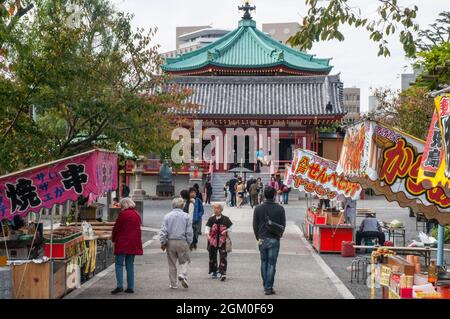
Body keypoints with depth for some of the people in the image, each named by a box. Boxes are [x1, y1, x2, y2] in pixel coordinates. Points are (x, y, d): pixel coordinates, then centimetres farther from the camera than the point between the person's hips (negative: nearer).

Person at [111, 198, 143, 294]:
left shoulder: (123, 214, -10)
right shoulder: (137, 214, 9)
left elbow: (116, 228, -7)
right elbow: (137, 228, 12)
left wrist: (114, 239, 8)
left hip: (122, 243, -6)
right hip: (134, 243, 6)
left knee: (119, 264, 0)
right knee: (130, 265, 10)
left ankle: (120, 285, -12)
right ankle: (130, 287, 8)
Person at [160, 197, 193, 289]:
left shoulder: (167, 216, -1)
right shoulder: (186, 216, -3)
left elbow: (163, 231, -3)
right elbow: (189, 232, -1)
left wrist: (163, 243, 5)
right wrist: (189, 243, 10)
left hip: (170, 242, 1)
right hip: (182, 241, -1)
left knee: (172, 264, 9)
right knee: (185, 261, 12)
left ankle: (173, 284, 13)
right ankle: (183, 274, -14)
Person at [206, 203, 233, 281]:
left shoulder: (225, 219, -2)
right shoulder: (211, 219, 2)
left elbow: (229, 228, 7)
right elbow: (207, 227, 3)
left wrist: (227, 235, 0)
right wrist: (208, 235, -12)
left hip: (222, 240, -2)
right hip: (213, 240, 2)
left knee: (223, 257, -9)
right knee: (212, 256, 11)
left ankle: (222, 273, -11)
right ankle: (213, 272, 26)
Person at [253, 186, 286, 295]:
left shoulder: (258, 208, -2)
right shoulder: (280, 209, -6)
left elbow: (255, 225, 3)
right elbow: (283, 225, 1)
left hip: (262, 239, 2)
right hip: (274, 240, -2)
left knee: (264, 262, 15)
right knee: (271, 264, 1)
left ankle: (265, 285, 20)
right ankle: (269, 287, -1)